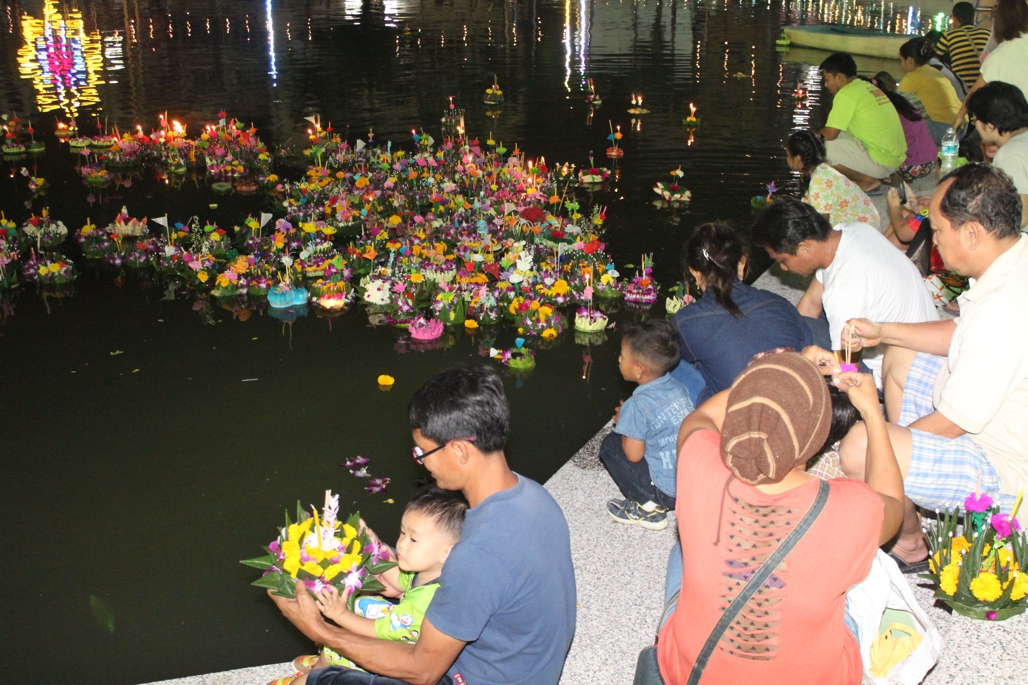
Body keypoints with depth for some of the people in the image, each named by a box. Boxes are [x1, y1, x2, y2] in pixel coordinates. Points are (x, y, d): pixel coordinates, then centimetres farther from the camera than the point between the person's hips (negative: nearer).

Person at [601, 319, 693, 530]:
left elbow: (633, 455, -13)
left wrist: (622, 421, 3)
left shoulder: (638, 406, -19)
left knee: (610, 445, 3)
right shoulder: (679, 388, 3)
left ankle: (649, 508, 2)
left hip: (669, 491, -8)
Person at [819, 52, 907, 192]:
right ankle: (874, 176, 10)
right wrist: (820, 134, 20)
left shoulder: (846, 94, -13)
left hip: (881, 162, -10)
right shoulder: (868, 87, 15)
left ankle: (867, 179, -3)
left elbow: (829, 134, -13)